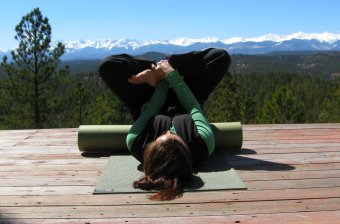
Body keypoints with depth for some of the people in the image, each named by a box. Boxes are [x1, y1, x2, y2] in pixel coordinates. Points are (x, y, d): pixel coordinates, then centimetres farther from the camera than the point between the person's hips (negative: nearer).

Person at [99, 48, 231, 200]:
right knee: (221, 57, -12)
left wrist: (162, 79, -10)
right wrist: (171, 74, -17)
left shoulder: (135, 144, -41)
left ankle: (155, 76, 2)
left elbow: (152, 108, -24)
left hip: (152, 114, 0)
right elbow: (194, 107, -25)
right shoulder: (204, 144, -42)